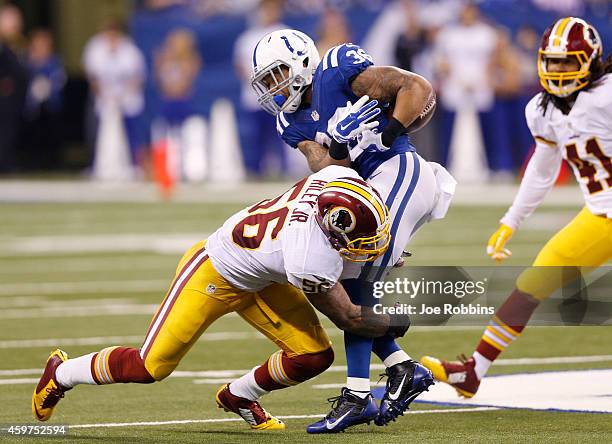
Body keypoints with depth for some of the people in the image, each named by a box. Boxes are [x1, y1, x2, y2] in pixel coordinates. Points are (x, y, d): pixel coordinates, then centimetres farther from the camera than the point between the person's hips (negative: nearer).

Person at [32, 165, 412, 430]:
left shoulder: (340, 176, -24)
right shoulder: (311, 262, -40)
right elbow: (347, 318, -21)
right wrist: (393, 323, -3)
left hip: (258, 280, 8)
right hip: (212, 275, -8)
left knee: (315, 356, -2)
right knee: (149, 368, -2)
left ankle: (239, 397, 25)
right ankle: (63, 374, 25)